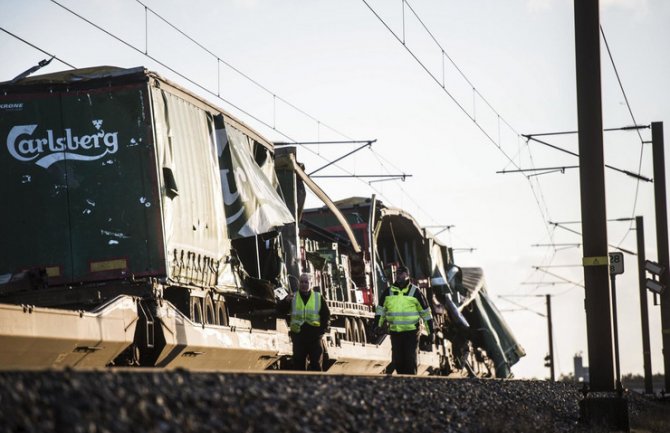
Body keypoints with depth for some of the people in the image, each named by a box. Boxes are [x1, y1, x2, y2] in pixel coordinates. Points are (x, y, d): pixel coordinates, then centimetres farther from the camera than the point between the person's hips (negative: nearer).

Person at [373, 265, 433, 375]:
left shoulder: (415, 292, -1)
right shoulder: (388, 292, 7)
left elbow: (425, 312, 4)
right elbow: (381, 309, 16)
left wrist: (431, 330, 5)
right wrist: (377, 325, 5)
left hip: (411, 331, -3)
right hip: (395, 332, 4)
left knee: (410, 359, -7)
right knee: (397, 360, 7)